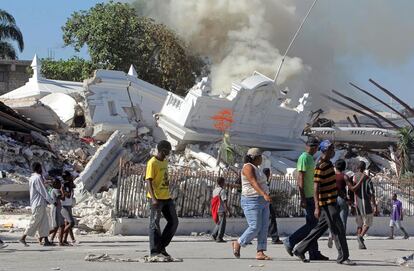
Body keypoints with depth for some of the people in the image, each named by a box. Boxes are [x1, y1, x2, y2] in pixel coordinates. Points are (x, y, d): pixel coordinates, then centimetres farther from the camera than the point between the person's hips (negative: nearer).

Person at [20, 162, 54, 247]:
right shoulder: (37, 178, -15)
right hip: (39, 203, -10)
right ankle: (23, 238, -2)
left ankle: (46, 240, 6)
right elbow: (43, 191, -14)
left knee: (44, 221, 8)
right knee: (34, 222, -5)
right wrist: (50, 201, -9)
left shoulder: (32, 178, 15)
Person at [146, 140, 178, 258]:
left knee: (174, 222, 8)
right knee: (155, 224, -2)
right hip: (157, 198, -9)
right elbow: (149, 182, -18)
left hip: (167, 197, 9)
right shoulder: (152, 163, -12)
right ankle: (154, 251, 3)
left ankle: (161, 247, 17)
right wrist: (153, 199, -27)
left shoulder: (165, 161, 14)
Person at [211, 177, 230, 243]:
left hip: (216, 210, 8)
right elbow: (224, 201, -18)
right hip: (221, 210, -8)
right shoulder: (222, 190, -14)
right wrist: (227, 210, -15)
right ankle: (219, 238, 1)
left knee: (218, 223, 20)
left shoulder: (214, 190, 10)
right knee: (222, 223, 0)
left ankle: (214, 234, 12)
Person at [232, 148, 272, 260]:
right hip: (252, 201, -10)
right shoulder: (248, 167, -13)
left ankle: (260, 253, -3)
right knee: (255, 228, -12)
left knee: (264, 227, 0)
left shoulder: (255, 168, 18)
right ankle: (237, 244, 7)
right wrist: (265, 195, -39)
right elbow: (253, 183, -27)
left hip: (262, 202, 10)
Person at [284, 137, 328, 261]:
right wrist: (303, 198, -22)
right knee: (312, 224, -9)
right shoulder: (304, 158, -12)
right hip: (308, 196, -10)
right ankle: (290, 241, -2)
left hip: (312, 196, 10)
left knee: (313, 224, 8)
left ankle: (314, 253, 10)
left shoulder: (310, 158, 18)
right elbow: (300, 179, -18)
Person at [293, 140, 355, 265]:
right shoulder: (320, 167, -17)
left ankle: (300, 250, 20)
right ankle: (343, 257, 3)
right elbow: (316, 187, -20)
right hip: (327, 203, -10)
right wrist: (317, 207, -24)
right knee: (338, 230, -5)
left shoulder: (329, 163, 13)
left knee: (321, 227, 14)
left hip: (332, 202, 10)